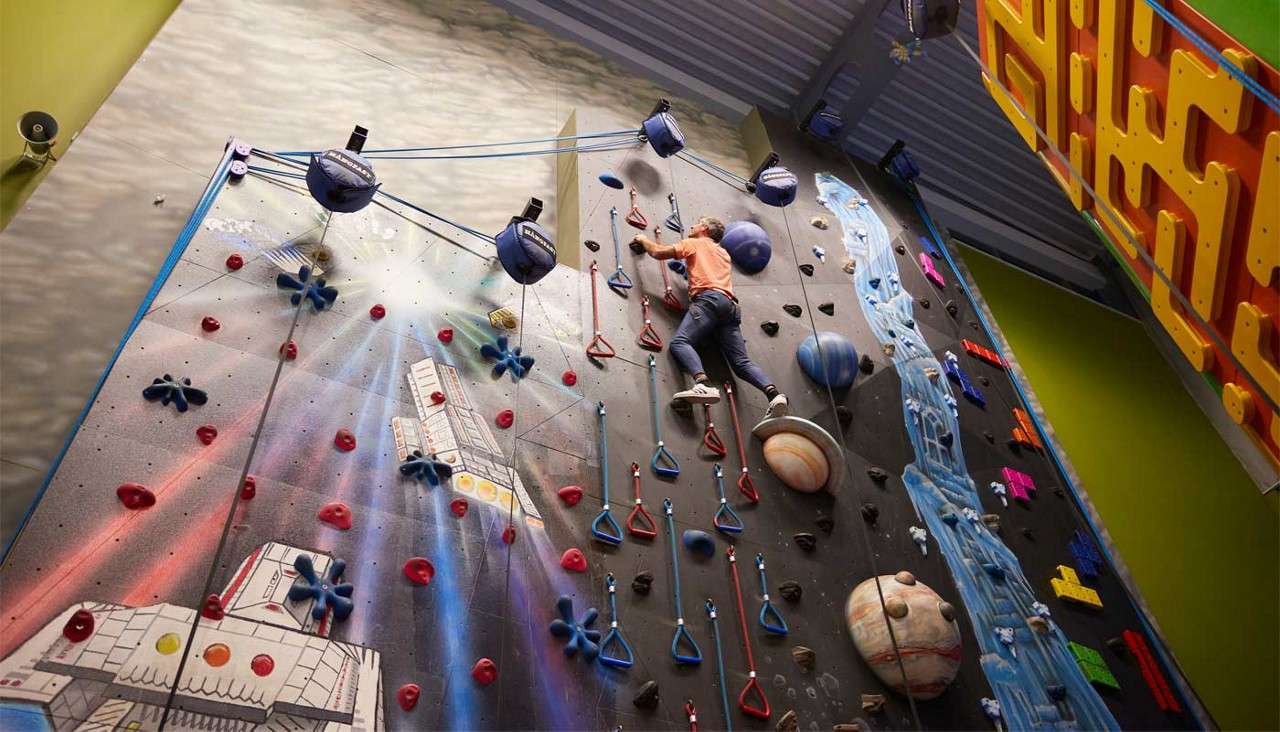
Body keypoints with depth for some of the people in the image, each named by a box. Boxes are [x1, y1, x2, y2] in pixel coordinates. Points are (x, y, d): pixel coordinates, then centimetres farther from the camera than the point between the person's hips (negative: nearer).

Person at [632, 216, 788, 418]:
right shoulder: (723, 253, 37)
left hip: (709, 298, -7)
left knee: (679, 342, -22)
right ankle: (774, 393, -26)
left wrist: (643, 239, 33)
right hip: (730, 305, 7)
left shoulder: (693, 243, 18)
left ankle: (703, 385, -47)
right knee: (741, 361, -3)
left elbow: (657, 252, 14)